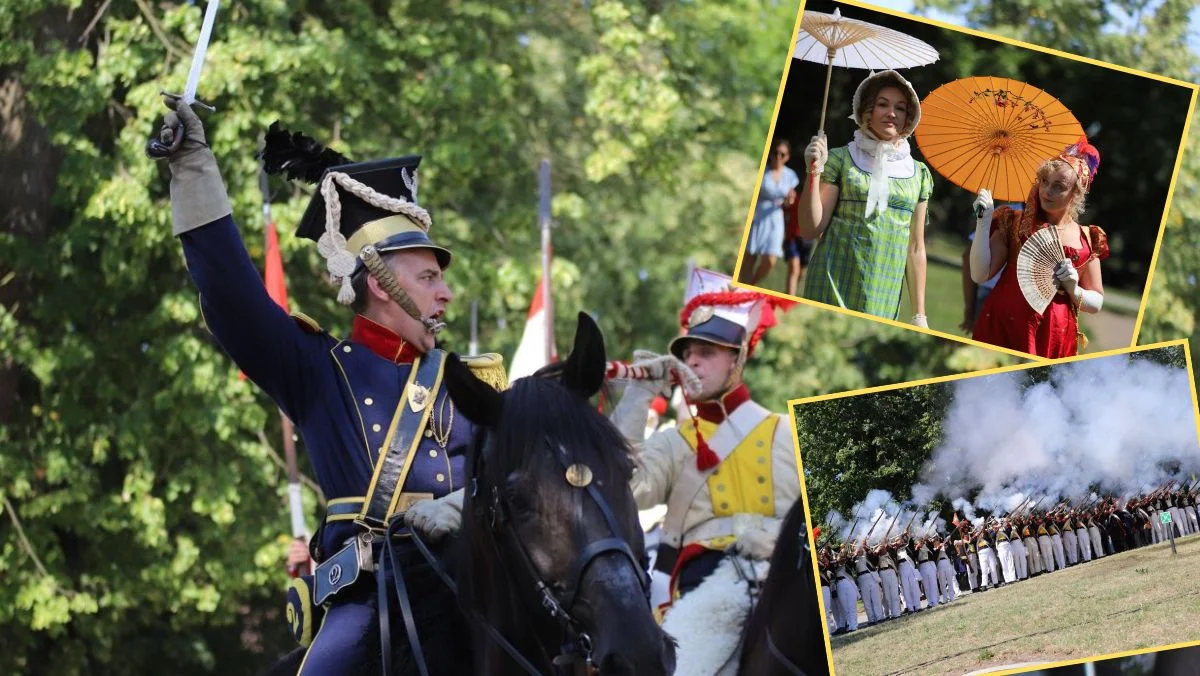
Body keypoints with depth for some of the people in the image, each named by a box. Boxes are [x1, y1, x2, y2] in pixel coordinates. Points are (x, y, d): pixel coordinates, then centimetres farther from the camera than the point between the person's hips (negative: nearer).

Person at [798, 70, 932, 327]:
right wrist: (814, 173, -14)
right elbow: (811, 229, -3)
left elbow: (916, 249, 11)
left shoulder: (919, 174, 9)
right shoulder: (840, 159, 0)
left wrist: (919, 315, 8)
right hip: (831, 292, -2)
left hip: (883, 303, 2)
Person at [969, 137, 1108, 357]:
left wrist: (1074, 290, -7)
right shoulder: (1015, 223, 7)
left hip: (1052, 339, 1)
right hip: (1002, 331, -1)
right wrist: (983, 221, -8)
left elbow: (1096, 303, 13)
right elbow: (980, 275, -2)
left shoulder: (1086, 240, 8)